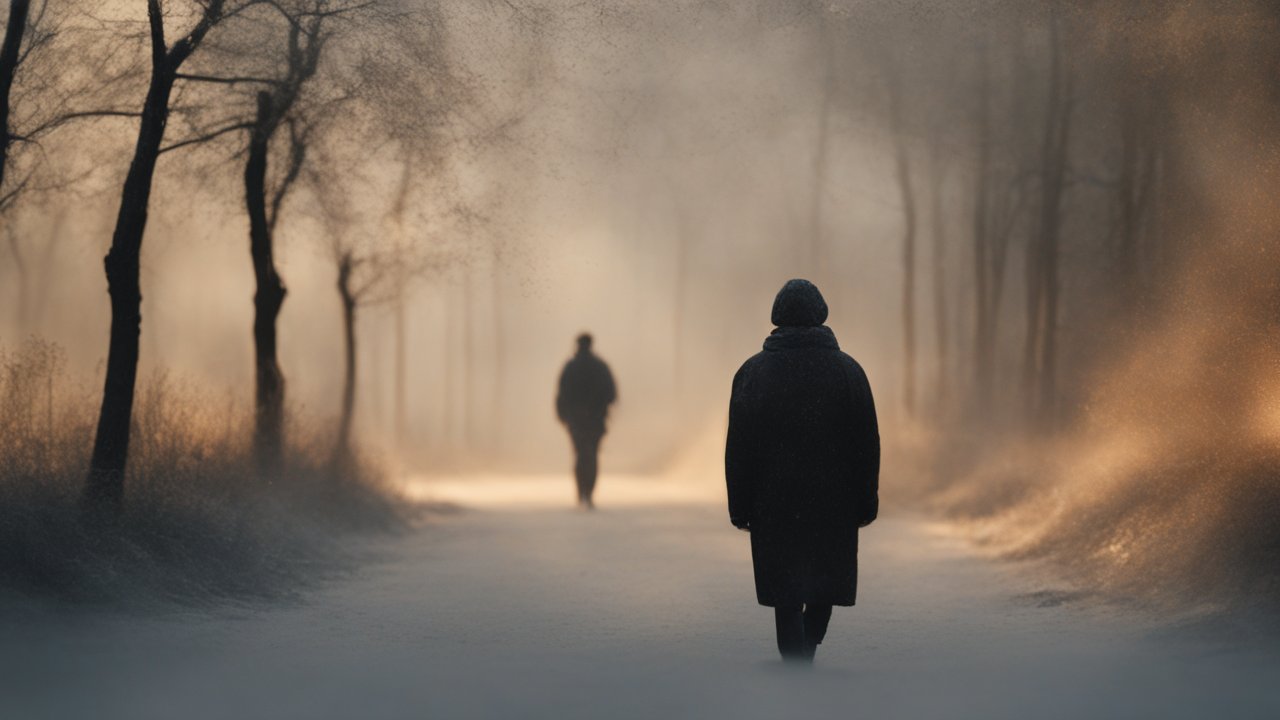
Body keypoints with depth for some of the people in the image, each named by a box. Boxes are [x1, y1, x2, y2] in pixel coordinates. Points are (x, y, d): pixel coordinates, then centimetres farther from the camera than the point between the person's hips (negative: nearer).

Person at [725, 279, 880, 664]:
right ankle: (805, 654, 25)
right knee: (825, 581, 18)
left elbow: (738, 447, -1)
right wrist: (865, 504, 6)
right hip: (833, 505, 1)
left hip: (774, 504, -1)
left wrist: (740, 508, 4)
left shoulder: (752, 372, -2)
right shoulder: (848, 370, -1)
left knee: (787, 593, 1)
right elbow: (868, 444, 0)